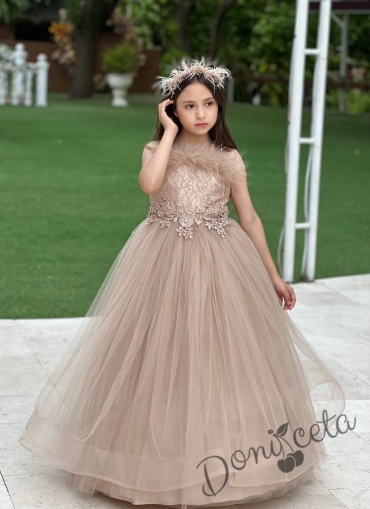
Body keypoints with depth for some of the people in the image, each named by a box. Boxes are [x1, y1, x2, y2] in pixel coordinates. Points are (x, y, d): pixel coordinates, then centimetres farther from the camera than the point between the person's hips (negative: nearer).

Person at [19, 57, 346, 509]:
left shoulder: (230, 159, 4)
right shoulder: (158, 150, 1)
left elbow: (249, 219, 9)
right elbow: (150, 184, -22)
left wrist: (273, 276, 10)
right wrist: (170, 132, -12)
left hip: (219, 266, 1)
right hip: (163, 265, -1)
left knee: (219, 358, 5)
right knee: (161, 359, 3)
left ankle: (221, 464, 20)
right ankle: (158, 457, 19)